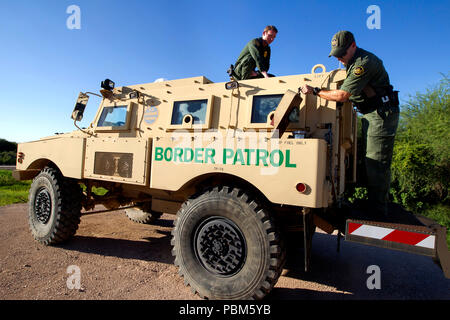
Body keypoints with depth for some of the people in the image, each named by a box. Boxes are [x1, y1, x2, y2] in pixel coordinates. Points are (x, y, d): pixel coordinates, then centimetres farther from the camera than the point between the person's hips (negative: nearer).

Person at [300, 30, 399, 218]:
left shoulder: (363, 63, -19)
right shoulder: (353, 61, 14)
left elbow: (342, 96, -23)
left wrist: (315, 91, -14)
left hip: (382, 113, -10)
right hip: (371, 114, 11)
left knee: (377, 165, -11)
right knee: (369, 163, 11)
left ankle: (378, 213, -5)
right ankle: (373, 205, 20)